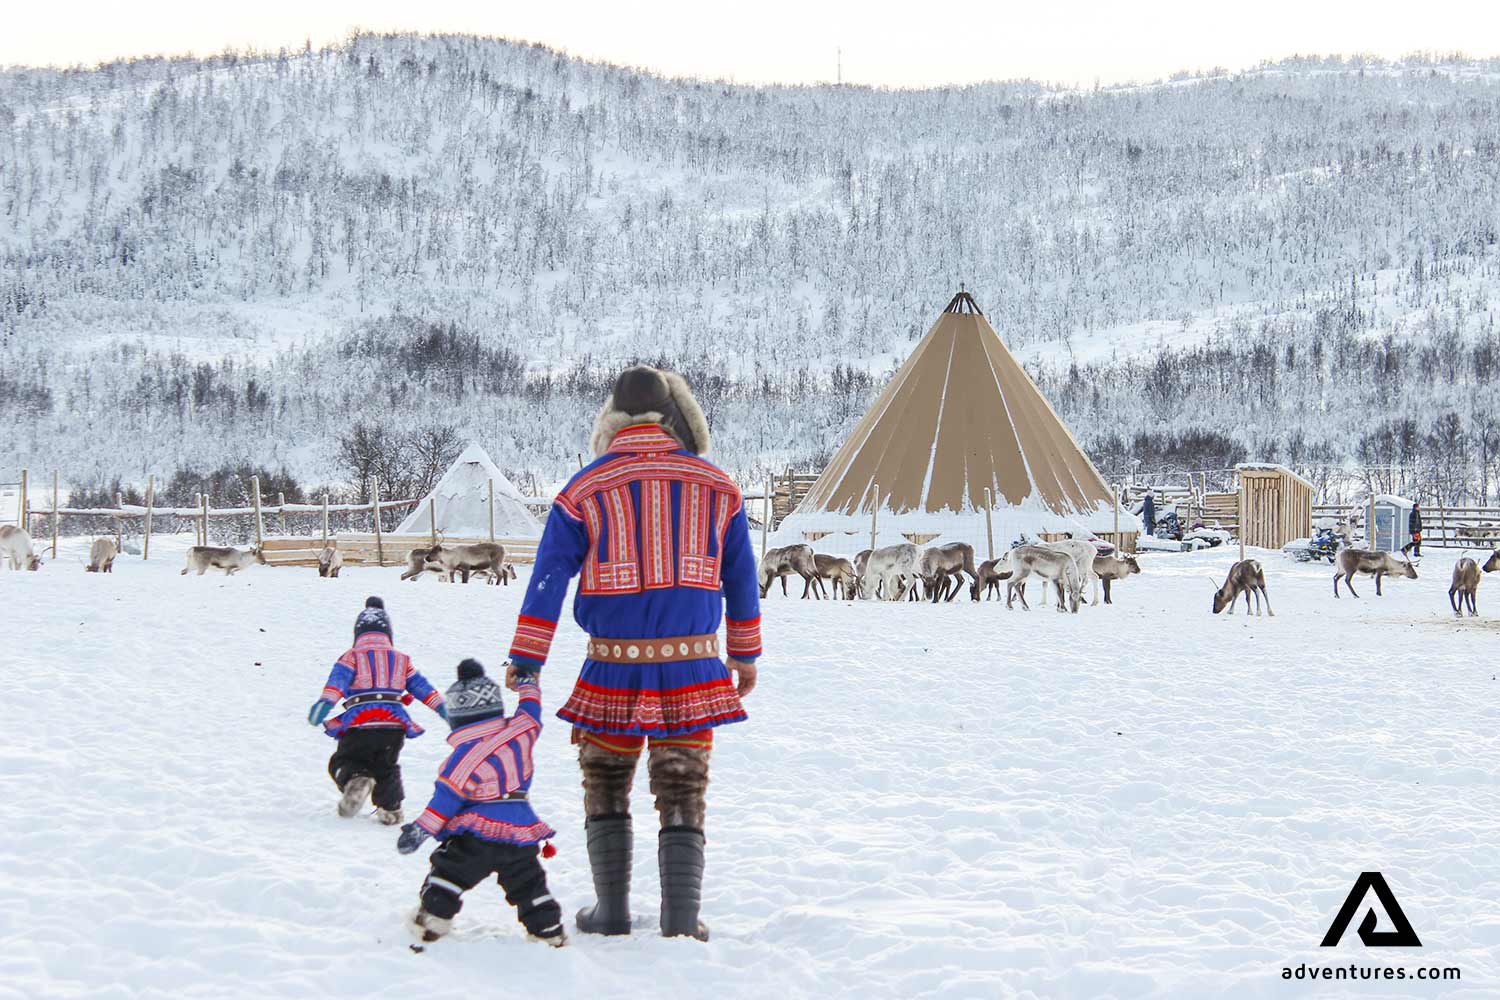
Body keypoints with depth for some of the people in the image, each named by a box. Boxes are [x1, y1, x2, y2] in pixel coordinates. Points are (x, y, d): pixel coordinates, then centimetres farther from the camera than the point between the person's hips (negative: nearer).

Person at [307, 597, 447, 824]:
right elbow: (421, 685, 19)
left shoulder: (352, 657, 7)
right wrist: (441, 706, 25)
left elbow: (338, 679, -11)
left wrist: (325, 702, -25)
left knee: (344, 762, 10)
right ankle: (391, 808, 11)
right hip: (395, 726, 3)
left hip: (360, 725, -3)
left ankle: (356, 780, -23)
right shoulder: (401, 659, 18)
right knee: (386, 768, 24)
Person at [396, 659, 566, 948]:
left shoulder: (466, 755, -15)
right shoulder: (520, 731, -3)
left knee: (447, 874, 6)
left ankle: (431, 919, 2)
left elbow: (448, 796, -15)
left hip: (476, 837, -6)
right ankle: (550, 932, 18)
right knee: (529, 885, 16)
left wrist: (420, 829, -11)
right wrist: (528, 681, 38)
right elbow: (531, 711, 20)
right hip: (521, 829, 6)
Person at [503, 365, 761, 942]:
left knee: (606, 786, 15)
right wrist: (745, 656, 24)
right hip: (692, 667, 1)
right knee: (683, 794, 6)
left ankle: (612, 912, 19)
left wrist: (525, 665, -1)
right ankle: (681, 920, 2)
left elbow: (548, 580, -4)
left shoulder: (584, 490, 0)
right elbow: (741, 580, 13)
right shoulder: (717, 487, 5)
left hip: (615, 667, -1)